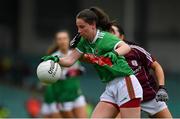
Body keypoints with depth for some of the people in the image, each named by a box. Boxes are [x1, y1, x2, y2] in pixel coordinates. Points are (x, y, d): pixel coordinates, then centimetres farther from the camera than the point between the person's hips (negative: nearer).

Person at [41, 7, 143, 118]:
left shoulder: (105, 38, -15)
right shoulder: (84, 42, 7)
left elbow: (126, 47, -31)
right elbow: (70, 60, 4)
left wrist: (114, 54, -52)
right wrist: (56, 59, -17)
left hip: (125, 84, -8)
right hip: (110, 87, 8)